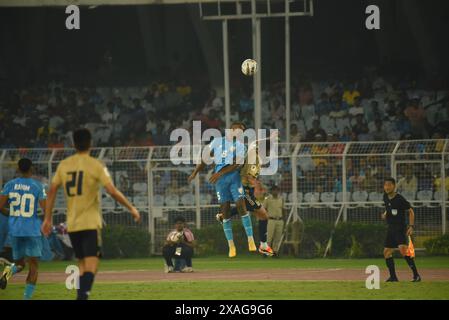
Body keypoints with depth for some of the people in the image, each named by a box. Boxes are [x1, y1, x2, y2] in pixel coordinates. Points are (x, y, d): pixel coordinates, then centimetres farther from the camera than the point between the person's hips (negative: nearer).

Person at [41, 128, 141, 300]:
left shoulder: (63, 165, 6)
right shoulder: (96, 166, -7)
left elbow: (52, 191, 6)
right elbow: (112, 191, -12)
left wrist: (47, 219, 14)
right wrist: (132, 209, -2)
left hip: (72, 224, 5)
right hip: (90, 223, -5)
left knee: (82, 264, 17)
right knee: (91, 265, -10)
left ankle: (81, 296, 17)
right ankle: (83, 296, -29)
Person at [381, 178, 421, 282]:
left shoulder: (400, 199, -13)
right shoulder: (385, 197, 8)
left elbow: (411, 211, -8)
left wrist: (411, 226, -16)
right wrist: (385, 214, 7)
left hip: (400, 227, -8)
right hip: (390, 228, 8)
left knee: (403, 249, -25)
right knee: (387, 252, 9)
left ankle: (416, 274, -26)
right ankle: (393, 276, 21)